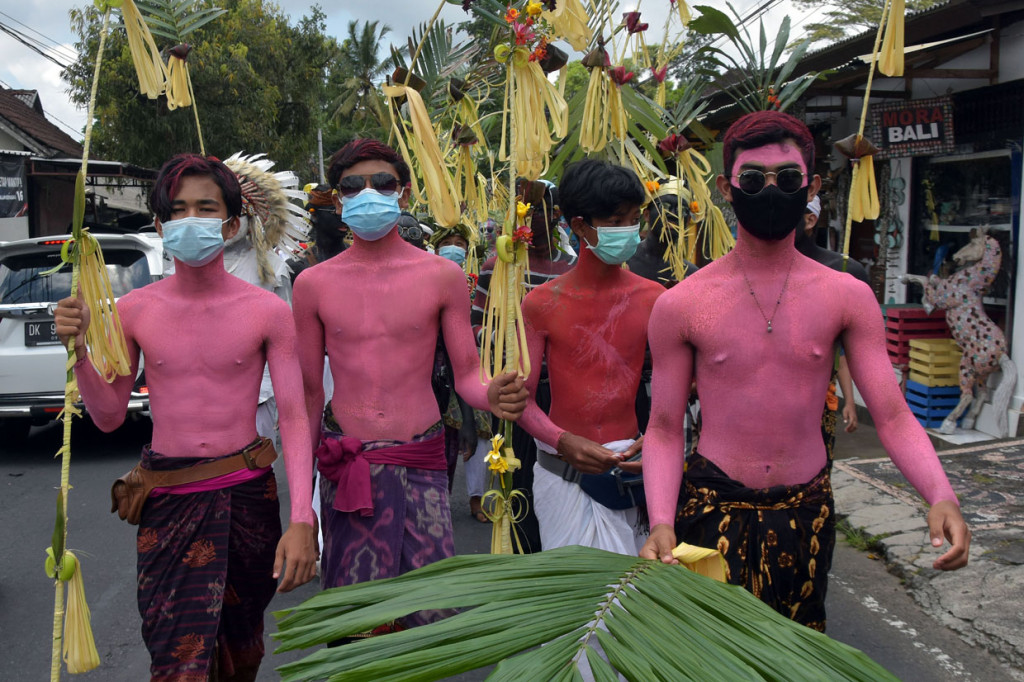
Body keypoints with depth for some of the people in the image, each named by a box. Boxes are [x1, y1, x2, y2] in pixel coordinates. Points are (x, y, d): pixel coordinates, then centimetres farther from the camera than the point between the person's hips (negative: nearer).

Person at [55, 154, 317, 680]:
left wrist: (301, 519, -15)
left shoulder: (267, 311, -6)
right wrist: (78, 350, -11)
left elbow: (293, 417, -7)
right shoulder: (133, 311, -1)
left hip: (247, 495, 0)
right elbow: (108, 416, 7)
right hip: (167, 501, 0)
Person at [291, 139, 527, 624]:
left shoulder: (442, 276, 2)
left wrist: (493, 395, -21)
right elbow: (308, 392, 10)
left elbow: (466, 376, 4)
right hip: (344, 467, 1)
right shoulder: (314, 284, 4)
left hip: (421, 462, 0)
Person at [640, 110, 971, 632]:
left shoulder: (847, 298, -3)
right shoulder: (681, 305, -8)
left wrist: (940, 496, -23)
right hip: (714, 509, -2)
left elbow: (892, 416, -6)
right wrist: (661, 523, -19)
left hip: (808, 511, 3)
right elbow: (664, 429, -5)